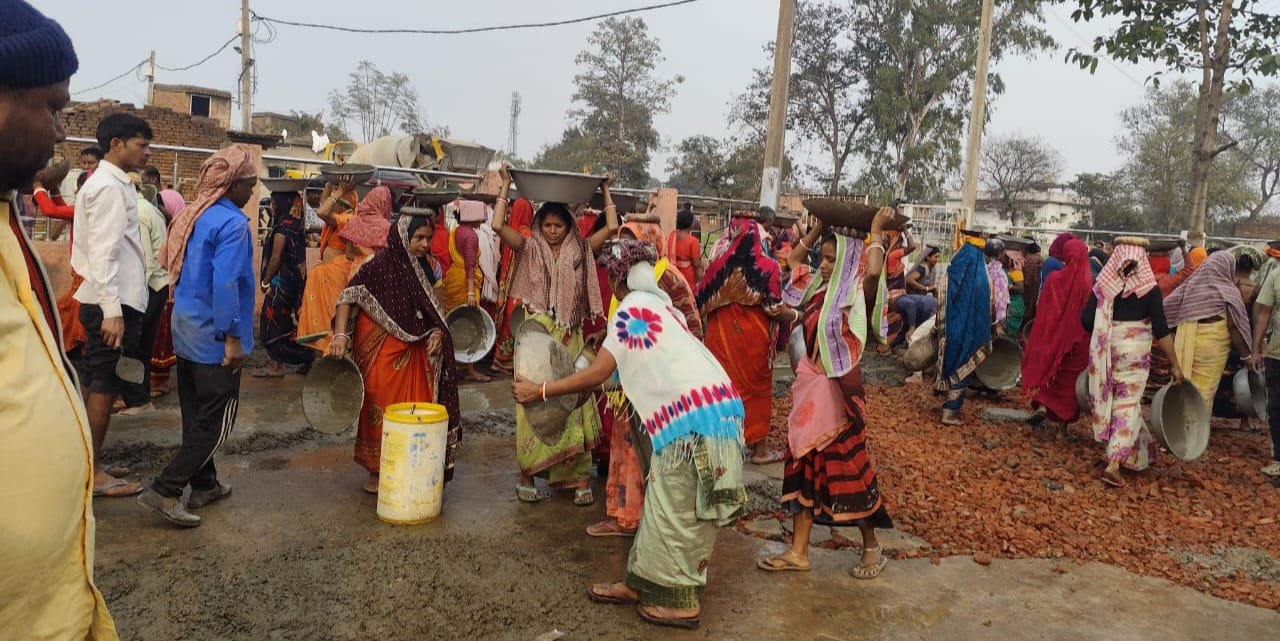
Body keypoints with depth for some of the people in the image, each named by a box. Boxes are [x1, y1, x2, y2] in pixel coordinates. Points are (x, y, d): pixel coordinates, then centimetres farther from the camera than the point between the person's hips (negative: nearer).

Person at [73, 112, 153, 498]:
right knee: (104, 387, -3)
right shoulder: (110, 187, -14)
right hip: (113, 303, -10)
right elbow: (103, 253, -22)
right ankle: (93, 473, 6)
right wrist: (113, 310, -26)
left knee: (95, 384, 15)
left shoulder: (112, 183, 16)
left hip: (112, 300, 10)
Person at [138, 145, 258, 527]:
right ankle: (164, 491, -3)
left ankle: (204, 485, 26)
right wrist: (233, 337, -21)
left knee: (197, 415, 16)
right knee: (217, 422, -1)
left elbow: (176, 269, 16)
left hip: (187, 331, 9)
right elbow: (225, 284, -25)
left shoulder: (194, 216, 9)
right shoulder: (232, 223, -18)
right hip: (214, 338, -9)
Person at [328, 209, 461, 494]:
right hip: (381, 352, -5)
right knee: (381, 411, 4)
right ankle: (376, 471, 19)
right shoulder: (380, 265, -12)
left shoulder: (428, 267, 4)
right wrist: (341, 335, -23)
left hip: (415, 353, 5)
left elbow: (435, 309, 12)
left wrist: (437, 332, -6)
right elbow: (348, 297, -13)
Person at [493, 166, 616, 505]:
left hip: (570, 339, 1)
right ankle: (527, 477, 10)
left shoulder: (580, 251, 9)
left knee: (573, 404, -1)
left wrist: (605, 189, 8)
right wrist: (506, 186, -3)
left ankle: (579, 478, 5)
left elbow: (612, 227, 2)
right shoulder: (530, 248, 5)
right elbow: (498, 225, -8)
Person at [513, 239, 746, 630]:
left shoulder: (632, 307, -5)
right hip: (706, 407, 9)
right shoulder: (658, 303, 22)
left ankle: (679, 601, 15)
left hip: (693, 415, -9)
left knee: (675, 512, 3)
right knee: (668, 507, 16)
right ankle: (643, 583, 27)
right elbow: (618, 372, 24)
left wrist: (540, 391, 1)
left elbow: (598, 373, -6)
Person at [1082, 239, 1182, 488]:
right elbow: (1161, 330, -8)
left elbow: (1086, 320, -6)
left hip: (1105, 351, 2)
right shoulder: (1150, 288, -6)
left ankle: (1135, 452, 33)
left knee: (1111, 399, 17)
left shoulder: (1104, 283, -2)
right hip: (1135, 352, -2)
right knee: (1128, 404, 1)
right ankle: (1114, 463, -9)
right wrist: (1175, 365, -2)